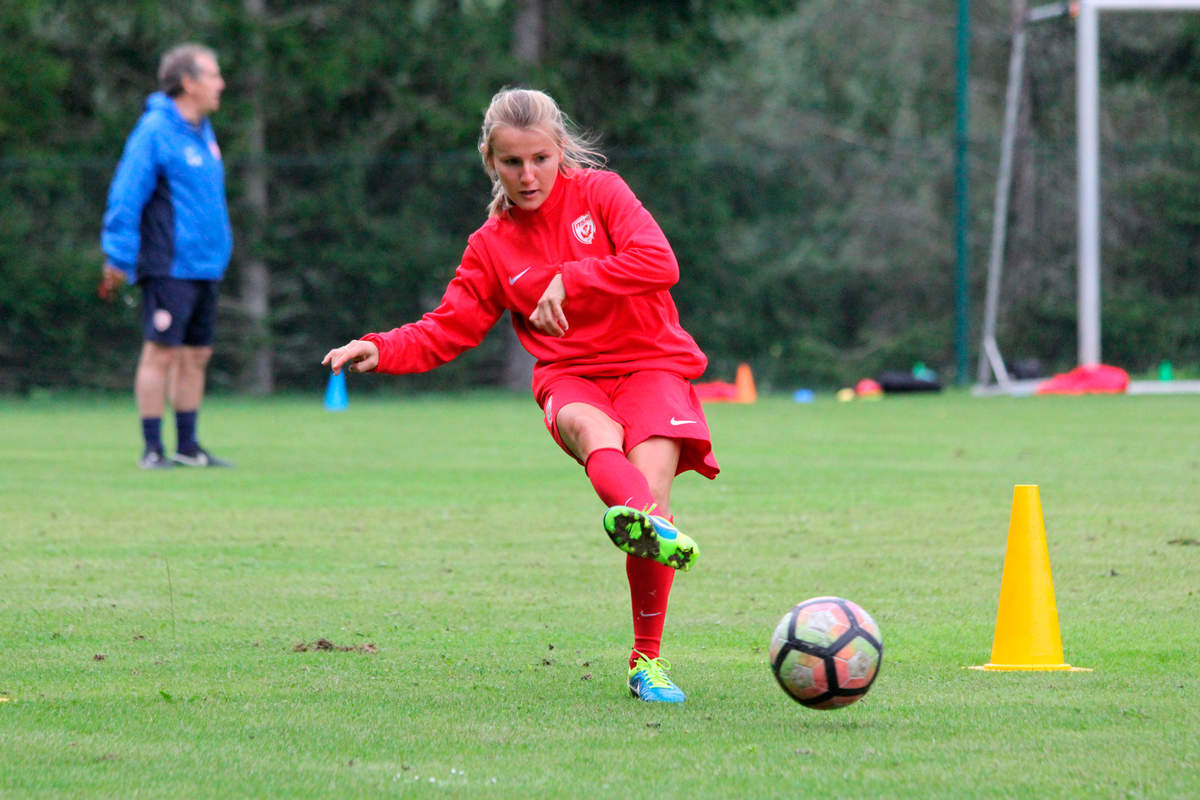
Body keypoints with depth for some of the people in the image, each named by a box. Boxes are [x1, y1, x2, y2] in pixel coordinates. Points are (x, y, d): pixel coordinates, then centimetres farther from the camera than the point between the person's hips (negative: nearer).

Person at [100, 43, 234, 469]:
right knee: (161, 353, -7)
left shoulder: (202, 131, 15)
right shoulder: (155, 132, -12)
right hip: (169, 269, -8)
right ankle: (152, 449, -4)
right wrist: (119, 259, -17)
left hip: (205, 267, 8)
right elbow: (125, 198, -15)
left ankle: (187, 447, 17)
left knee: (196, 355, 10)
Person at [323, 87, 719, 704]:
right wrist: (381, 350, -8)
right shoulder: (493, 244, 11)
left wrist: (568, 283, -15)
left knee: (650, 482, -26)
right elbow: (447, 330, 10)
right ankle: (649, 525, -72)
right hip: (569, 377, 1)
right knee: (589, 426, -37)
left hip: (650, 363, -1)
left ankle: (647, 660, -13)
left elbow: (659, 263, -11)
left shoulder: (599, 192, 3)